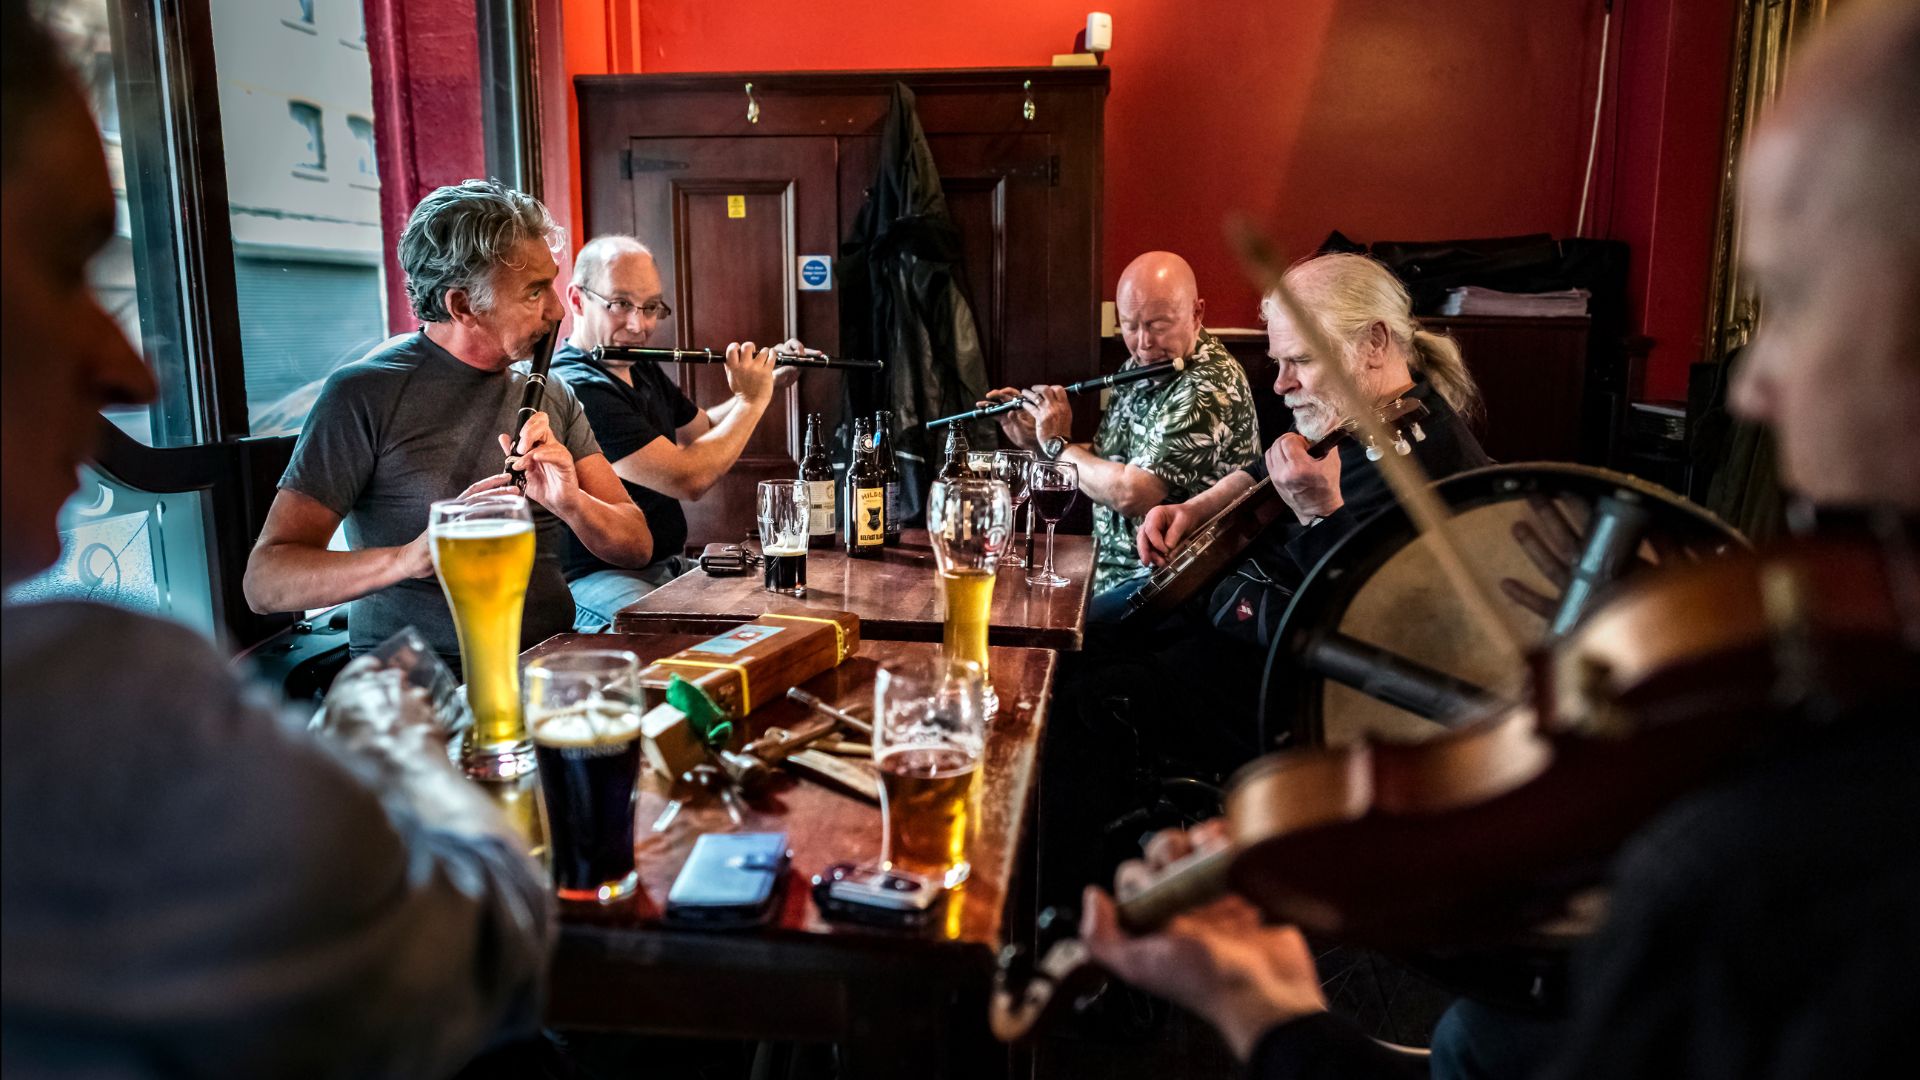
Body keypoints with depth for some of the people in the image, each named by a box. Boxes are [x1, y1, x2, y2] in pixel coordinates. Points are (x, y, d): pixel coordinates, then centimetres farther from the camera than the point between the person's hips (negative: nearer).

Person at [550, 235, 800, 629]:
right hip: (596, 581, -10)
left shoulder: (641, 370, 11)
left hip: (670, 566, 10)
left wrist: (771, 380, 12)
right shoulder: (576, 389, -21)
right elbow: (688, 480, -25)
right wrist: (752, 400, -10)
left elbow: (704, 428, 28)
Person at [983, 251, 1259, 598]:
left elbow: (1129, 493, -27)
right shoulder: (1140, 368, 7)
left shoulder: (1210, 388, -21)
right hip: (1113, 564, 8)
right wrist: (1033, 441, 1)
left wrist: (1058, 443, -12)